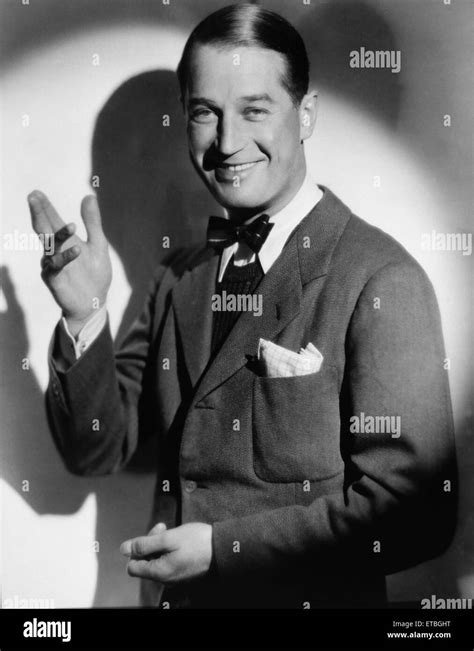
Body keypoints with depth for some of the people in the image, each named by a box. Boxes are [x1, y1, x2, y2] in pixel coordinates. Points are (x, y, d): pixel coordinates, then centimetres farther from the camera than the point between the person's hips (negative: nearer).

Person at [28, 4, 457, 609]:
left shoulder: (382, 280, -18)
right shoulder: (178, 279, 1)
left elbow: (413, 510, -19)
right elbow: (96, 452, 0)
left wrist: (220, 546, -17)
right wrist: (85, 317, -15)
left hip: (305, 595, -5)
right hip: (169, 591, 5)